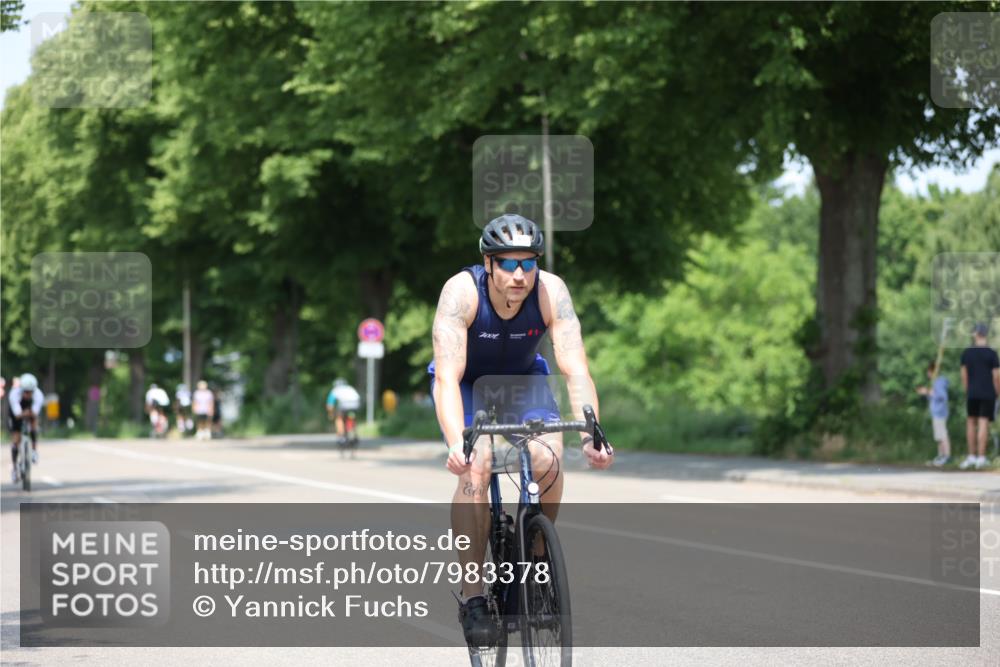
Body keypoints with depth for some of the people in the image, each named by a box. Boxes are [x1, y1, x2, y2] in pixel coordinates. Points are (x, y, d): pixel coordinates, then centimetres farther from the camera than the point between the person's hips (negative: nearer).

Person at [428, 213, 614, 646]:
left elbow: (576, 369, -34)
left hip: (523, 379, 2)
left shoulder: (550, 292, -28)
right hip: (466, 381, -2)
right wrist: (456, 443, -55)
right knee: (475, 469, -25)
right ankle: (472, 597, -18)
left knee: (548, 459, -23)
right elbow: (448, 378, -40)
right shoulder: (461, 292, -33)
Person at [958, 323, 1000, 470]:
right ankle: (981, 458, -6)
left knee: (971, 422, 14)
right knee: (983, 423, -3)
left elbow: (964, 375, 6)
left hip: (972, 393, 2)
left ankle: (972, 456, 12)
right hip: (988, 393, -2)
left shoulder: (967, 353, 3)